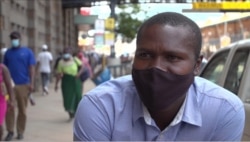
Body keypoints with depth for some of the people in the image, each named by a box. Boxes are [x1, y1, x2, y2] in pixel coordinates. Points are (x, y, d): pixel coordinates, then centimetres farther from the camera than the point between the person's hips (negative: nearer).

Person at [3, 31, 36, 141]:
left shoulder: (27, 52, 2)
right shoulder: (8, 52, 9)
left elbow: (31, 68, 0)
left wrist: (31, 83, -8)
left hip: (23, 85, -1)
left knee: (22, 110, 6)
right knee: (9, 109, -1)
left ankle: (20, 132, 16)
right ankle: (10, 131, 9)